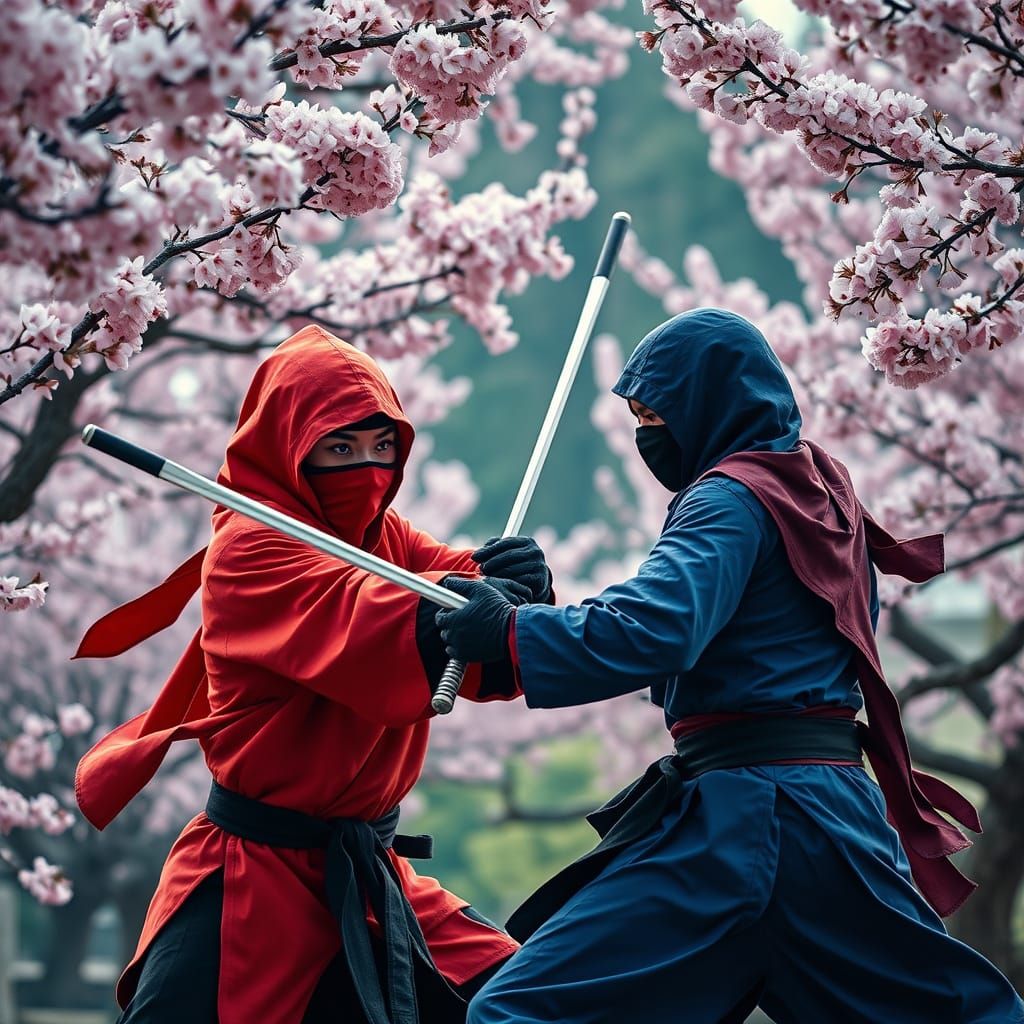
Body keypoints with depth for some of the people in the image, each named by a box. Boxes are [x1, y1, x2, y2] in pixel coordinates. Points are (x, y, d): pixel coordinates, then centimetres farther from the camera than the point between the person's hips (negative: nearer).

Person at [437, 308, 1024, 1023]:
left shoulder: (733, 496, -9)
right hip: (841, 796, 9)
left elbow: (654, 631, -24)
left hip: (743, 804, -9)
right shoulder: (823, 489, 17)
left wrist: (511, 633, -18)